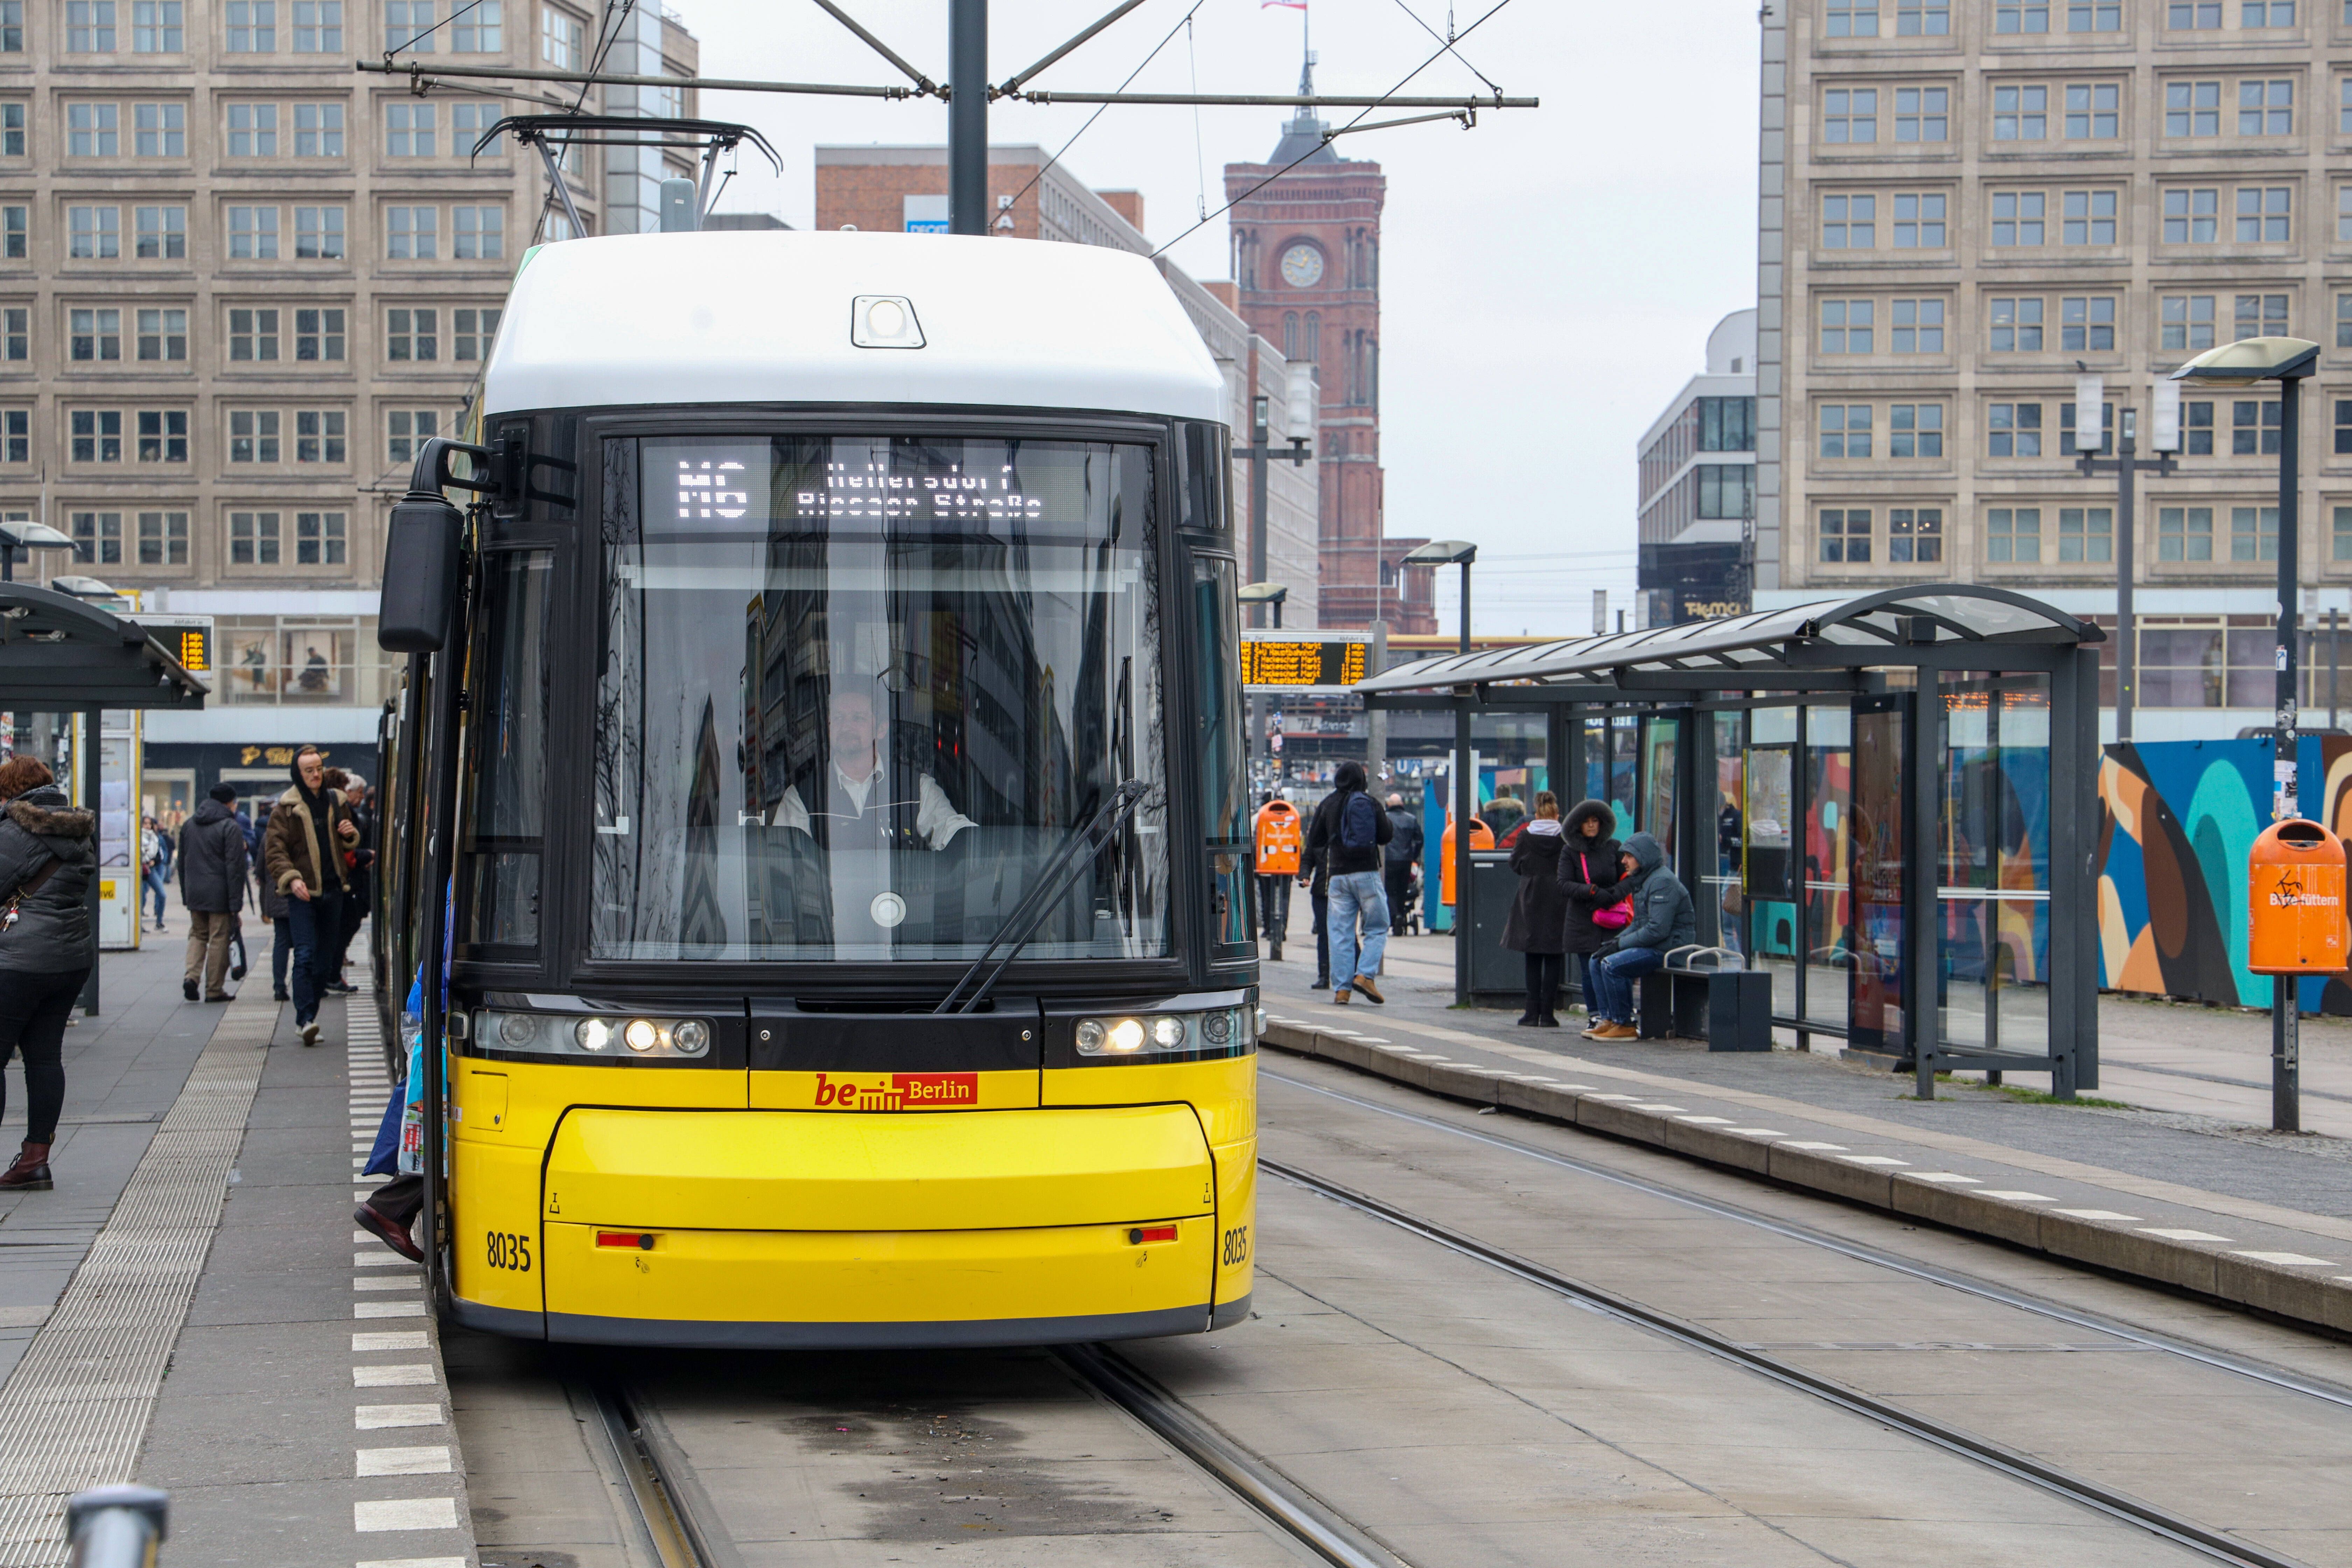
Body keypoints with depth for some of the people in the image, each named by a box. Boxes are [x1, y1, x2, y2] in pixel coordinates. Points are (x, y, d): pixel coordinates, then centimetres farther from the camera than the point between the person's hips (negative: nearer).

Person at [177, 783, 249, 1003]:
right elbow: (235, 867, -14)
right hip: (219, 894, -5)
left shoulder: (189, 825, 10)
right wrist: (236, 902, -13)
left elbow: (182, 863, 16)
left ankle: (191, 975, -4)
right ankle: (214, 990, 4)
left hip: (194, 893, 5)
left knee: (198, 935, 18)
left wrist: (185, 895, 21)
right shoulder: (229, 827, -10)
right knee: (219, 939, 2)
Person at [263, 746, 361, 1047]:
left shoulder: (336, 802, 12)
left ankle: (307, 1016, 15)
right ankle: (306, 1019, -19)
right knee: (305, 955, -15)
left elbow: (350, 843, 25)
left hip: (332, 890, 5)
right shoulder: (286, 808, -3)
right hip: (302, 893, -5)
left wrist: (350, 834, 1)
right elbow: (274, 851, -7)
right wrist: (291, 879, -23)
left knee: (324, 959, 7)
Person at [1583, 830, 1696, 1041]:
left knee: (1612, 965, -23)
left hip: (1670, 947, -11)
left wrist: (1620, 944, -17)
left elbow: (1658, 930, -24)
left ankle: (1624, 1025, -14)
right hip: (1652, 945, 11)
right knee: (1597, 962, 8)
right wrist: (1616, 940, 4)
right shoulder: (1642, 880, 16)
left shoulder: (1662, 882, -17)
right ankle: (1609, 1019, 6)